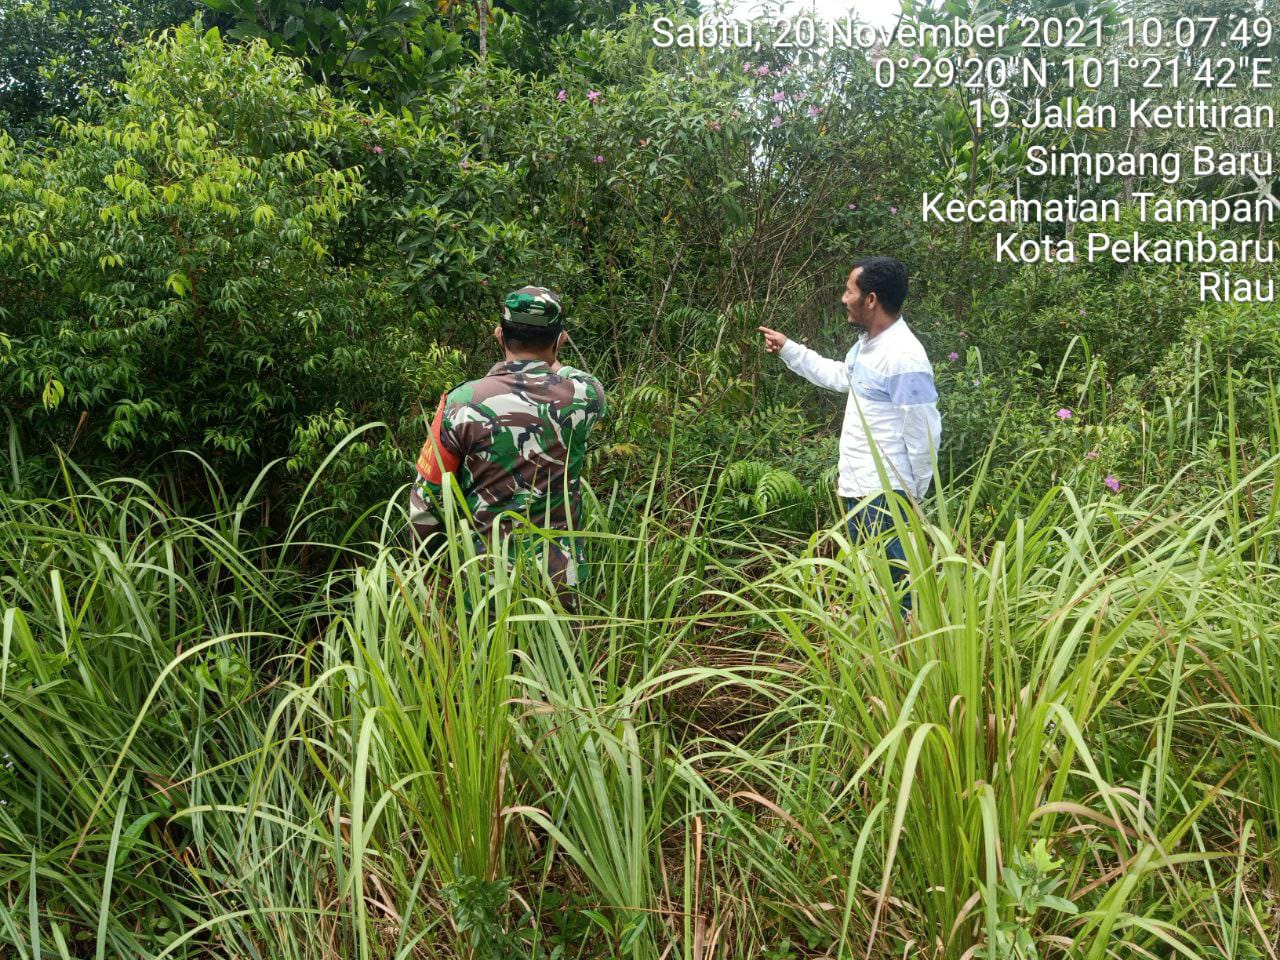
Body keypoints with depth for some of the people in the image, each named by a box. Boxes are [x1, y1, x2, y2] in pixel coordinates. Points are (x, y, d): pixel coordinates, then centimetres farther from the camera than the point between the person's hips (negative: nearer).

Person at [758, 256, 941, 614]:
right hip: (859, 489, 11)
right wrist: (788, 349, 30)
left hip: (885, 494, -11)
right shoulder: (867, 343, 9)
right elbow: (839, 376, 30)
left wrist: (914, 493, -11)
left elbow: (924, 432, -20)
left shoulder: (903, 357, -22)